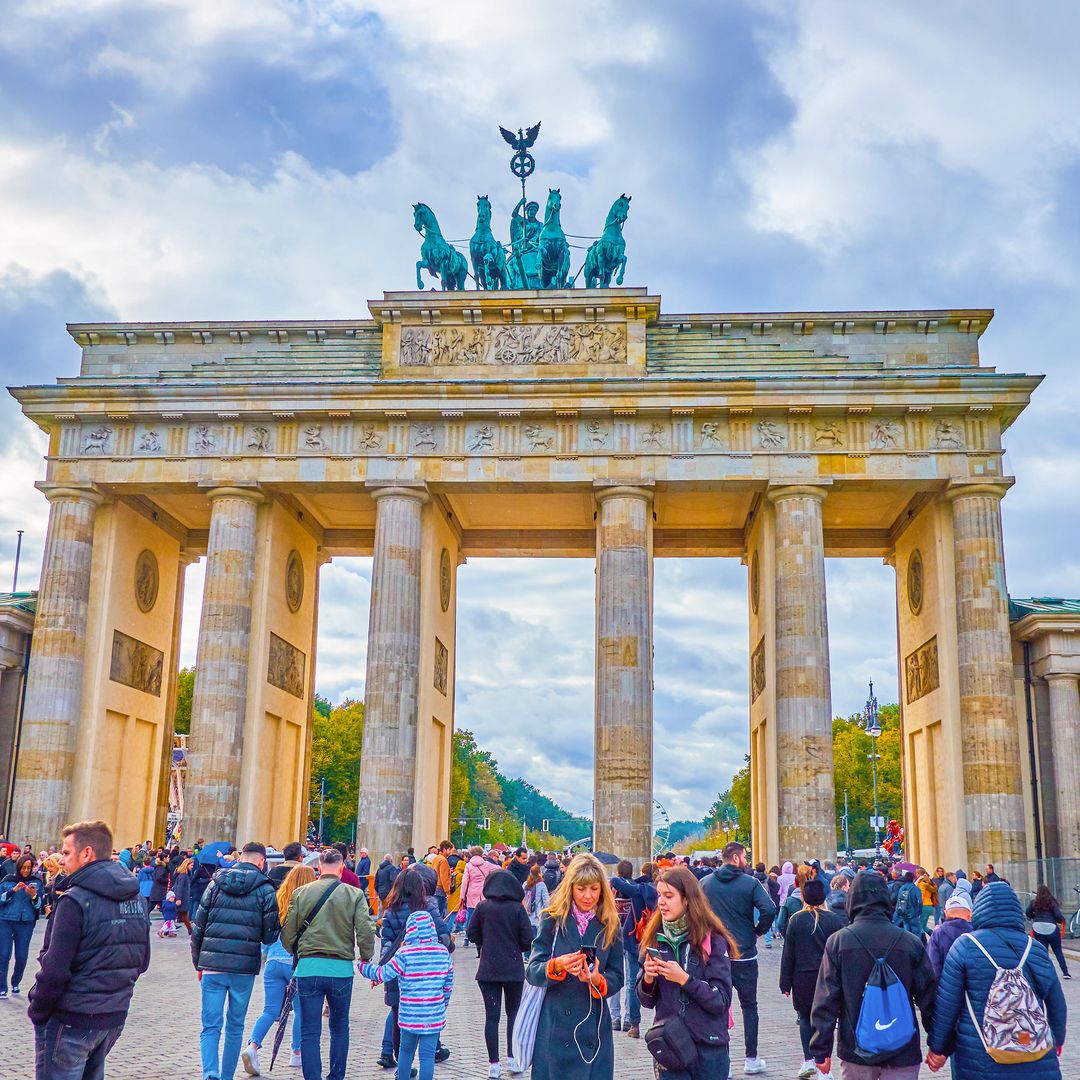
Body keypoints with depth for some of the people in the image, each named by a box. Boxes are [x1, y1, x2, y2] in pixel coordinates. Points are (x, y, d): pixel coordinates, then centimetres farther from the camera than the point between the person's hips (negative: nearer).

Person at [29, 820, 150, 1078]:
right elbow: (141, 961, 11)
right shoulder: (136, 899, 5)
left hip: (71, 1019, -7)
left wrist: (37, 1012, -5)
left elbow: (54, 970, -19)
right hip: (115, 1017, 7)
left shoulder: (75, 901, -18)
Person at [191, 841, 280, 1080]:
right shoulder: (265, 890, -2)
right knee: (235, 1027, 14)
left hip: (212, 965, 1)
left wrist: (198, 963, 18)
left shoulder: (216, 883, 6)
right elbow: (270, 935, -2)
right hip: (245, 967, -1)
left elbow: (198, 928, 8)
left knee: (210, 1026, 3)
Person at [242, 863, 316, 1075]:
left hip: (273, 961, 3)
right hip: (298, 962, -3)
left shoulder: (278, 900, 7)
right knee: (301, 1009, 13)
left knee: (270, 1010, 8)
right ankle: (297, 1053, 21)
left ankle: (253, 1045, -12)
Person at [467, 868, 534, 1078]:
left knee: (492, 1016, 5)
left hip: (488, 970, 1)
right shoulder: (517, 908, -9)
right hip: (514, 969, -1)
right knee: (513, 1013, 16)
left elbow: (472, 934, 1)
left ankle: (494, 1064, 5)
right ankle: (512, 1058, 14)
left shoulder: (482, 907, -5)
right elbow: (528, 939, -9)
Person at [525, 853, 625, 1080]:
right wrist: (556, 966, -25)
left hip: (594, 1025, 2)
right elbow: (531, 971, -5)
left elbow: (617, 978, 3)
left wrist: (597, 980, -18)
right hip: (555, 1024, -1)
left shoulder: (610, 925, 3)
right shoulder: (553, 919, -2)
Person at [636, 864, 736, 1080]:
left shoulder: (713, 940, -9)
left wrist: (684, 979, -22)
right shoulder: (654, 939, 3)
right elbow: (647, 1001, 9)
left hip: (709, 1047, -2)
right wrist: (648, 979, -12)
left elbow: (721, 1001, -12)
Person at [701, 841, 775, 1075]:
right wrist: (758, 931, -3)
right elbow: (769, 909, -19)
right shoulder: (750, 883, -8)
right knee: (749, 1006, 12)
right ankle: (751, 1059, 16)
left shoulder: (706, 882, 0)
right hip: (744, 954, -2)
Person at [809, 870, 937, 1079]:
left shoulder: (838, 941, -8)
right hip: (902, 1052, 0)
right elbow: (928, 997, -1)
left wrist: (821, 1050, -1)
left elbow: (825, 1001, -8)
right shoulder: (911, 942, -7)